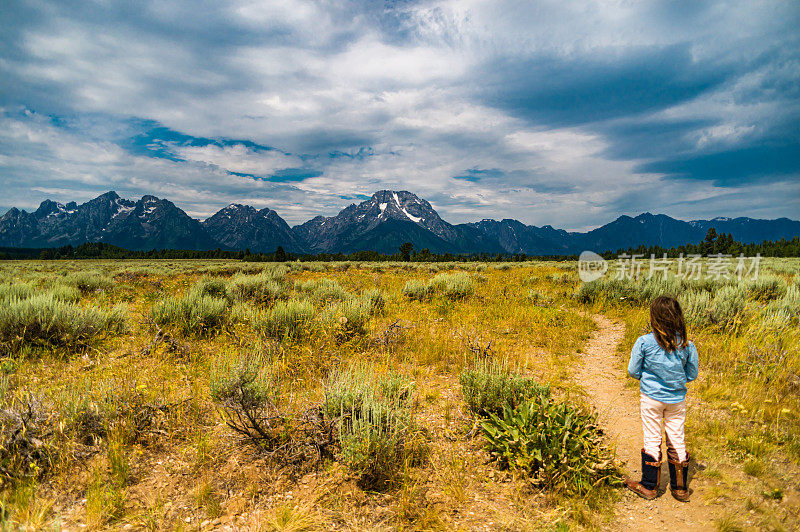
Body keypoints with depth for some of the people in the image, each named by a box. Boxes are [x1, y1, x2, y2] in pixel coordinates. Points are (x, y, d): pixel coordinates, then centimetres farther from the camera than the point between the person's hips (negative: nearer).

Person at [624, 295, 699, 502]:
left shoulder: (644, 342, -16)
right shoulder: (687, 345, -8)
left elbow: (633, 371, -8)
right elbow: (692, 375, 3)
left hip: (651, 398, -2)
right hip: (677, 399, 3)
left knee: (652, 441, 10)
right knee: (677, 441, 14)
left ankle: (649, 487, 22)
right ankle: (680, 488, 26)